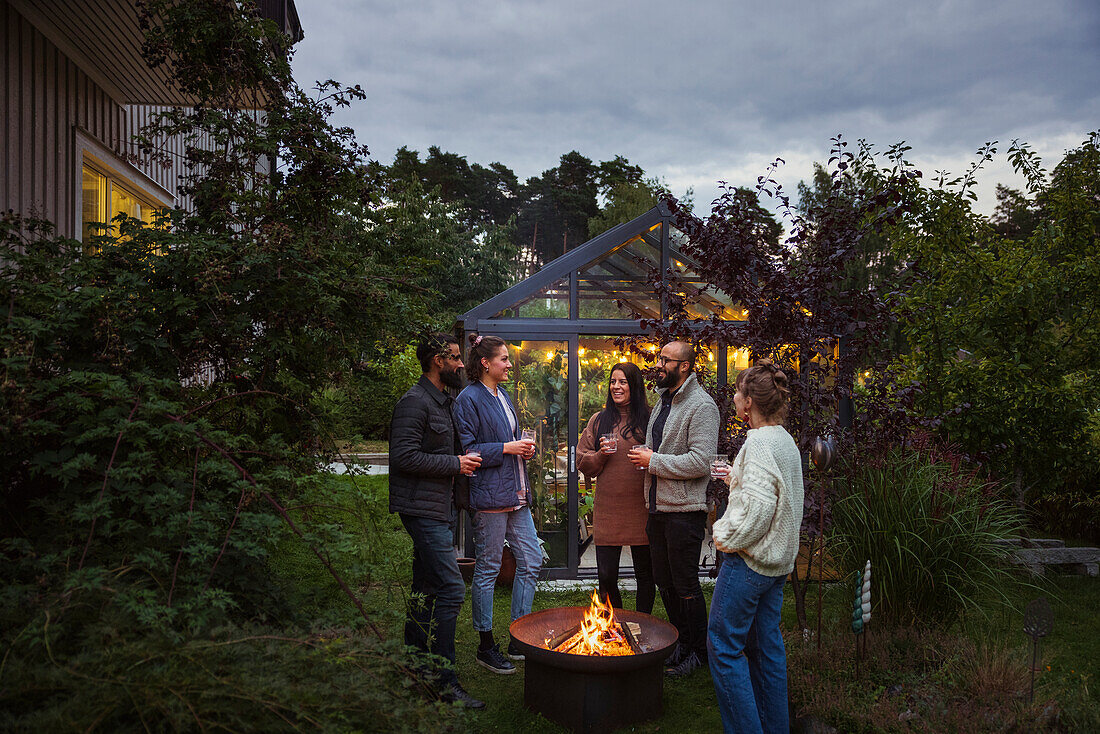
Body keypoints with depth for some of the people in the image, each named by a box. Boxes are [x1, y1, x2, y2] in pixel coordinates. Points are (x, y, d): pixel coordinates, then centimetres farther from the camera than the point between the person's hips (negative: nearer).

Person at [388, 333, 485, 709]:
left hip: (438, 508, 10)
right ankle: (444, 680, -4)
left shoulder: (443, 401, 17)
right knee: (451, 588, -12)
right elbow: (405, 457, -22)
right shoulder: (414, 402, -14)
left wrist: (463, 460, 8)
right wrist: (455, 463, -17)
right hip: (421, 508, -10)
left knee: (427, 587, 16)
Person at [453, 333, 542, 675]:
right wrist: (507, 448, -17)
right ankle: (486, 646, 14)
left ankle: (519, 639, 21)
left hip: (516, 493, 9)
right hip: (489, 494, -9)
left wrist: (524, 447, 7)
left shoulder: (503, 396, 16)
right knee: (487, 569, 1)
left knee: (531, 562, 9)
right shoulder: (469, 398, -10)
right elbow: (467, 449, -15)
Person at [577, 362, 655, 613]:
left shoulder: (648, 420, 3)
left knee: (645, 574, 9)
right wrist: (601, 454, -8)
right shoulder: (599, 420, 8)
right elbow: (582, 462, 10)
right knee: (606, 576, 2)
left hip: (641, 507, -1)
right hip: (607, 510, 1)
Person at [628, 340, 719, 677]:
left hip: (685, 510, -9)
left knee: (686, 585, 1)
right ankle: (681, 643, 30)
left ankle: (697, 651, 17)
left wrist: (654, 461, -16)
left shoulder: (701, 405, -13)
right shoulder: (663, 403, 16)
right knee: (665, 582, 15)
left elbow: (701, 461, -22)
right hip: (658, 508, 9)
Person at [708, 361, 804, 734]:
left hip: (749, 561, -10)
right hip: (778, 560, 10)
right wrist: (738, 478, 22)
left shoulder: (759, 443, -20)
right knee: (766, 644, 17)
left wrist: (728, 538, -14)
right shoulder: (786, 440, 10)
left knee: (724, 645, 0)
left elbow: (758, 507, -26)